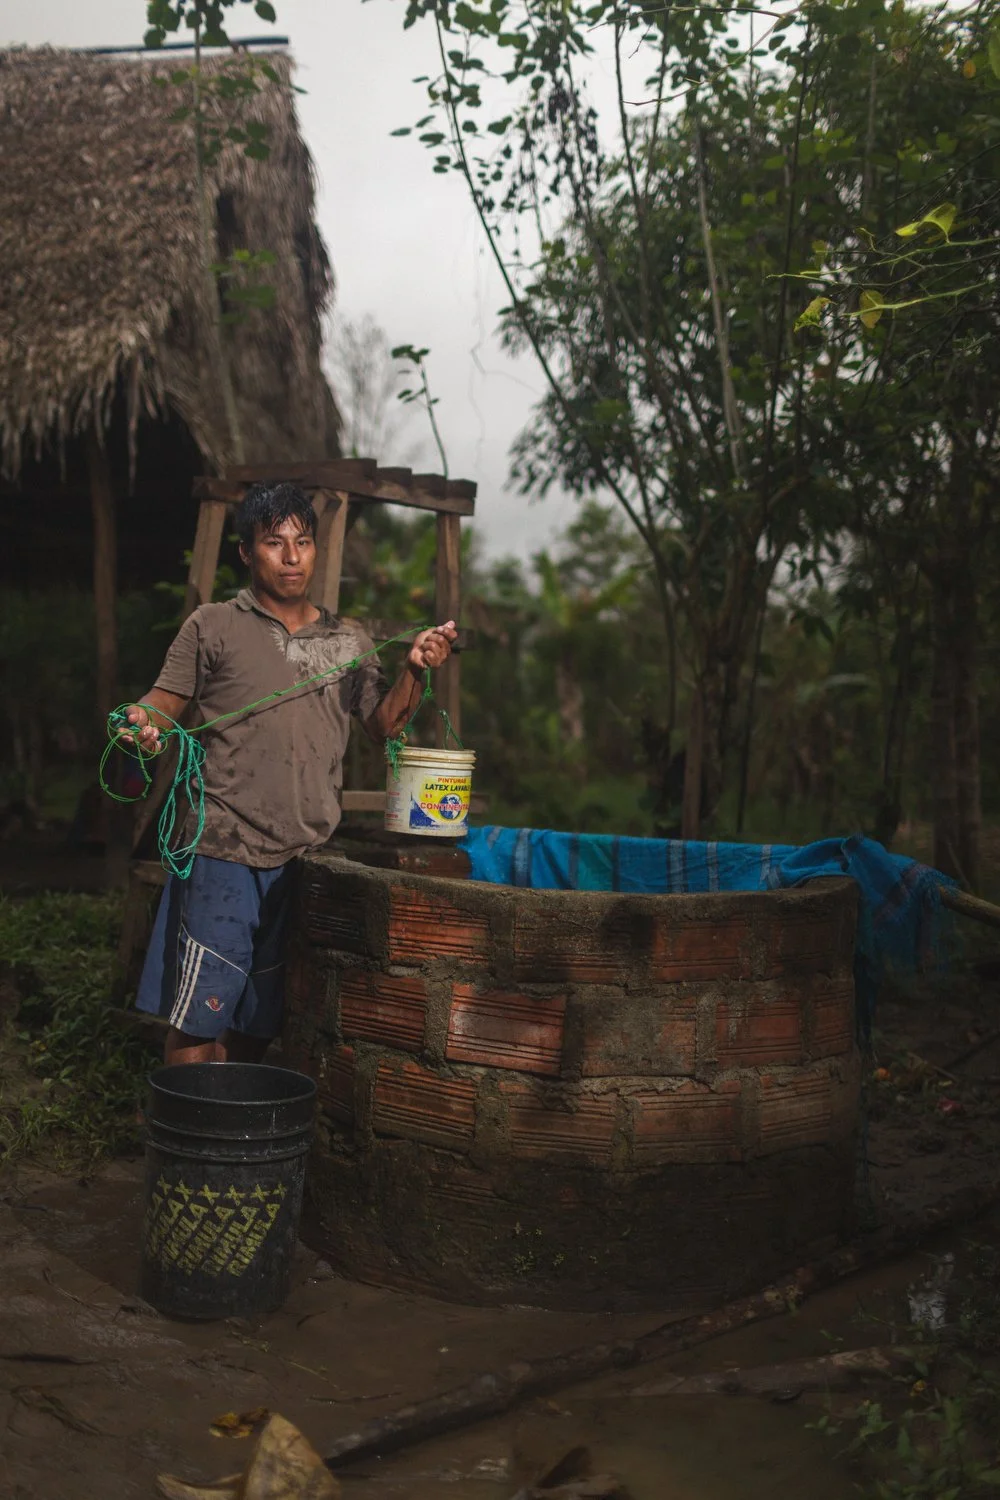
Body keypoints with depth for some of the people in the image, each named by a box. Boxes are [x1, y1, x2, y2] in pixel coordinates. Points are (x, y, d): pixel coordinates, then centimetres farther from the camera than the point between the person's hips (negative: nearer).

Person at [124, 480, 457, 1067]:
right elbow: (165, 701, 2)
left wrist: (415, 670, -6)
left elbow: (385, 722, 10)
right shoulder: (213, 627, 3)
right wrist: (142, 722, -21)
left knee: (256, 1019, 13)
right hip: (225, 852, -3)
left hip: (307, 858, 4)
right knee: (199, 1009, -3)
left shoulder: (349, 641, 13)